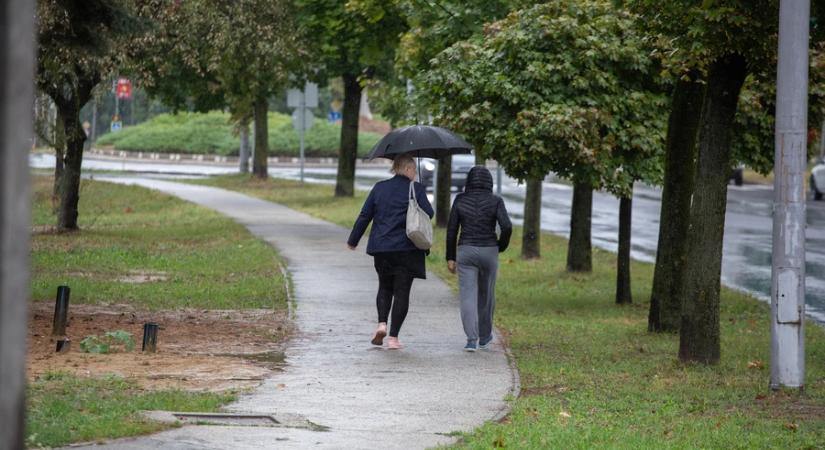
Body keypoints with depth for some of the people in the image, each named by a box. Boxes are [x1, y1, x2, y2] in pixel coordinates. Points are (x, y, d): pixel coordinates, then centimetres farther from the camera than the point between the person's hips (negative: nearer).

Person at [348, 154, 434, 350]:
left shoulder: (379, 188, 5)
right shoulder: (416, 189, -5)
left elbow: (364, 216, 5)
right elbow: (428, 213, -11)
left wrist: (353, 240, 15)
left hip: (381, 247, 3)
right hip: (406, 248, -3)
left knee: (385, 287, 20)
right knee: (402, 291, 3)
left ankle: (382, 323, -3)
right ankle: (393, 337, -2)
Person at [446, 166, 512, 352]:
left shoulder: (460, 200, -1)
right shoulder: (495, 201, -5)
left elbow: (451, 229, -1)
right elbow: (507, 227, -14)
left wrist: (450, 257, 6)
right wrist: (501, 246, 5)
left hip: (466, 252, 0)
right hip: (488, 253, 0)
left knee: (468, 297, -1)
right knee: (486, 294, 18)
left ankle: (471, 340, -15)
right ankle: (484, 336, 31)